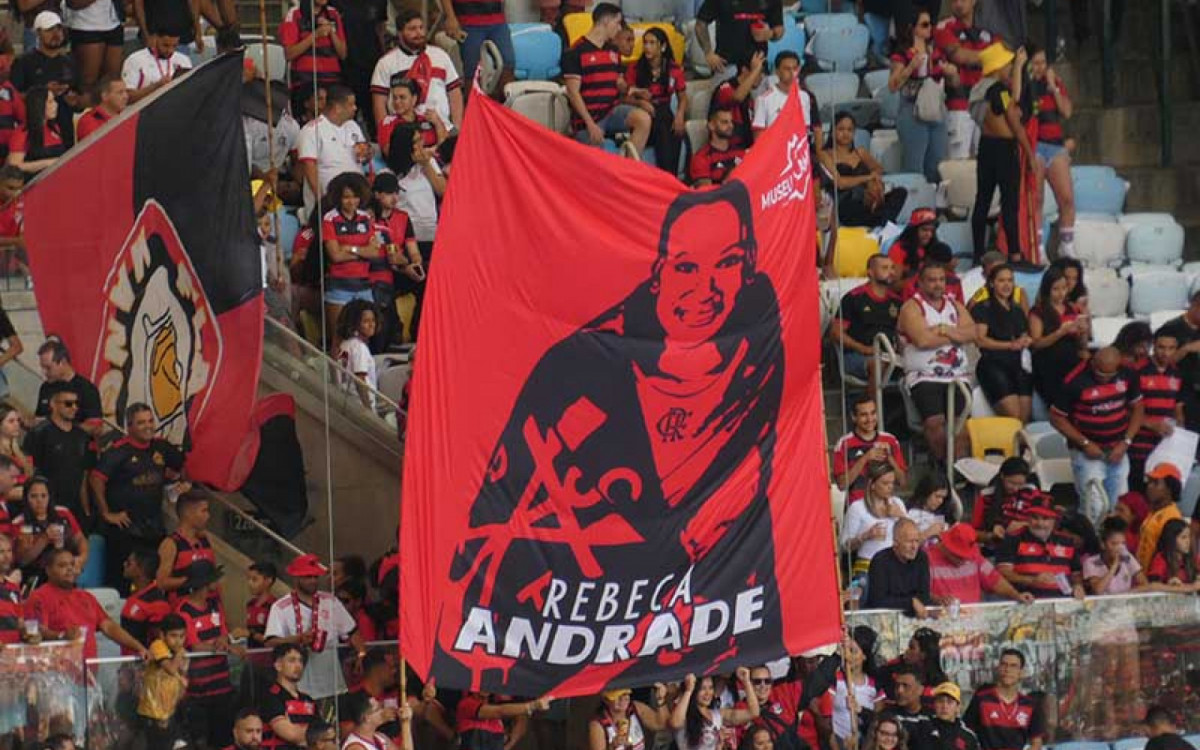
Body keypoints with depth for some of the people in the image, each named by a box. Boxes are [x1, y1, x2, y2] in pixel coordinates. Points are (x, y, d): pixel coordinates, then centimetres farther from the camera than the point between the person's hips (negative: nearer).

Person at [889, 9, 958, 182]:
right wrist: (911, 67, -23)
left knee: (936, 168, 7)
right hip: (913, 114, -6)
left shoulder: (937, 51, 14)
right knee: (915, 168, -10)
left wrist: (952, 73, -2)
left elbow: (954, 84, 20)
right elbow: (892, 86, -12)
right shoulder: (902, 53, -3)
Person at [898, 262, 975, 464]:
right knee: (934, 421, -24)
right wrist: (956, 336, 0)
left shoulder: (956, 307, 20)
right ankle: (941, 462, -7)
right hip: (924, 377, -4)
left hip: (957, 377, 4)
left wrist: (945, 330, -10)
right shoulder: (912, 308, 3)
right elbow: (922, 340, -13)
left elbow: (972, 334, 4)